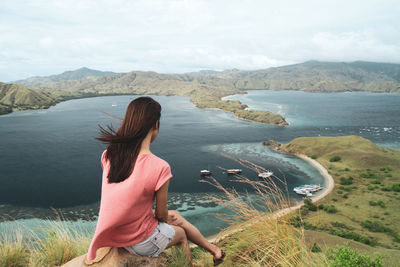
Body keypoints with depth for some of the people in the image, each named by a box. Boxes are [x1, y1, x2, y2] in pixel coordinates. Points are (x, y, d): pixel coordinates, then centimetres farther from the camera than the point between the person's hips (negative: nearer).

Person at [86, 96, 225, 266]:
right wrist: (167, 218, 10)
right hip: (141, 242, -6)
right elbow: (161, 214, -15)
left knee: (176, 215, 26)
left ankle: (214, 250, 47)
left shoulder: (108, 155, -12)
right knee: (180, 233, 26)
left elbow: (127, 198, 1)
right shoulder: (159, 168, -31)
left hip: (114, 233, 6)